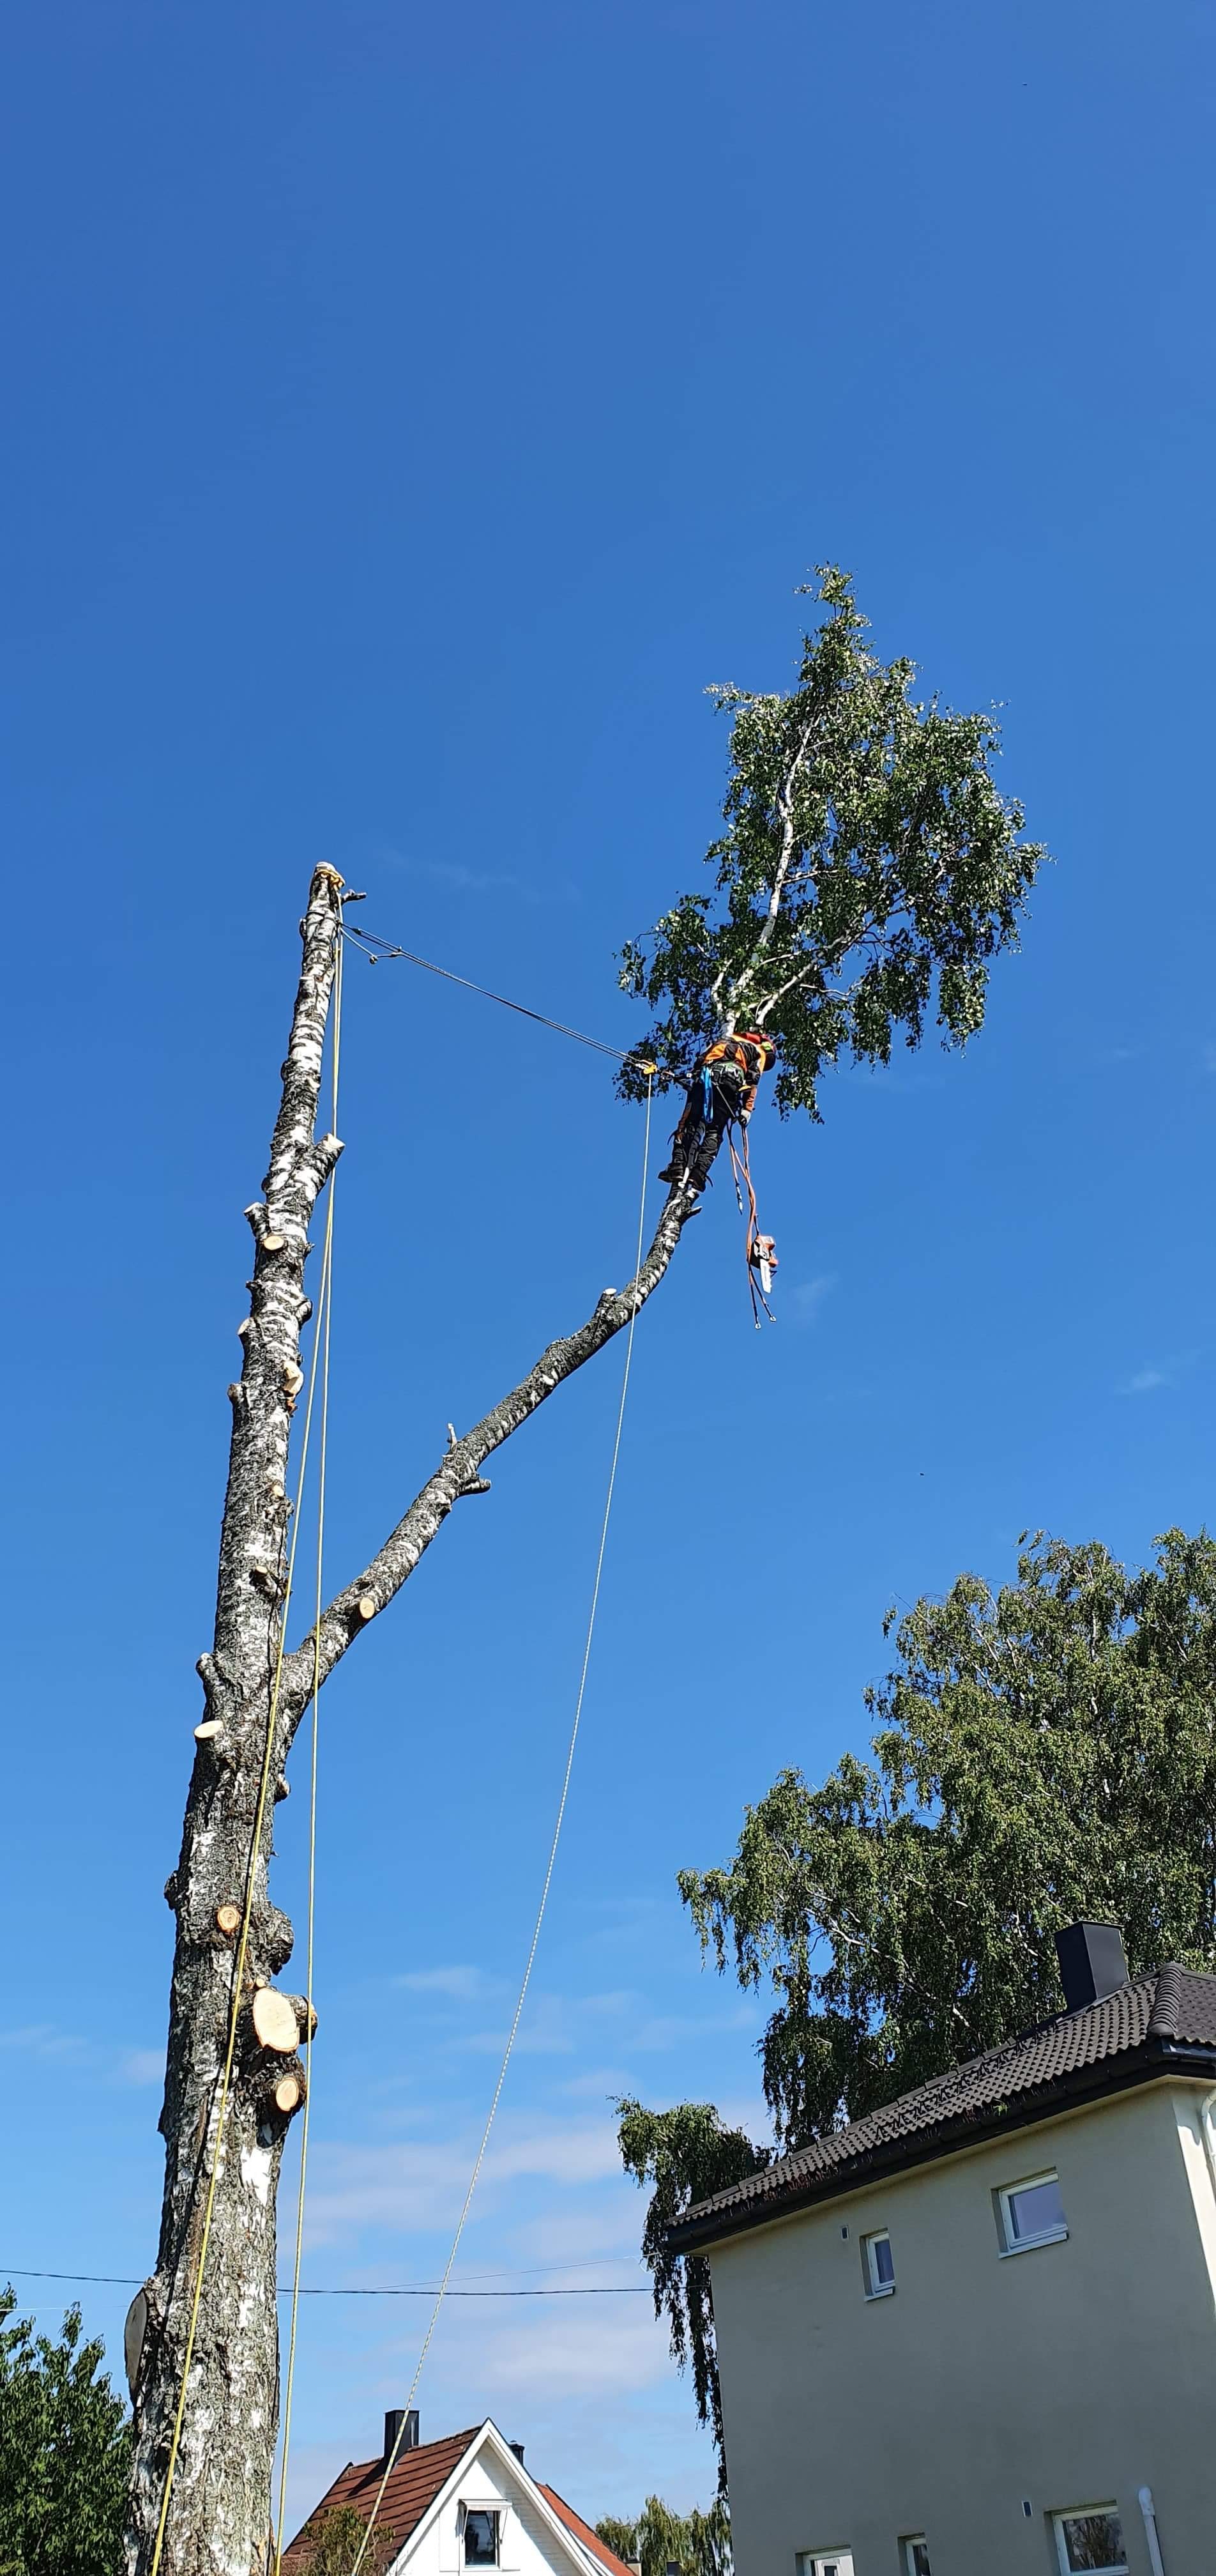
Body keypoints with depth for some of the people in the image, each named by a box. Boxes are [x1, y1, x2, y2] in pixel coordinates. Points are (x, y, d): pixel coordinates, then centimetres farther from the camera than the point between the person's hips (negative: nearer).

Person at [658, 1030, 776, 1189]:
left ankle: (678, 1166, -19)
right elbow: (753, 1080, 9)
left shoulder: (723, 1040, 39)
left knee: (690, 1125, -1)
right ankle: (698, 1175, -20)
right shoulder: (759, 1051, 26)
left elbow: (701, 1061, 26)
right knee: (714, 1132, -3)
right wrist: (747, 1108, 4)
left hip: (704, 1076, 2)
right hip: (732, 1079, -2)